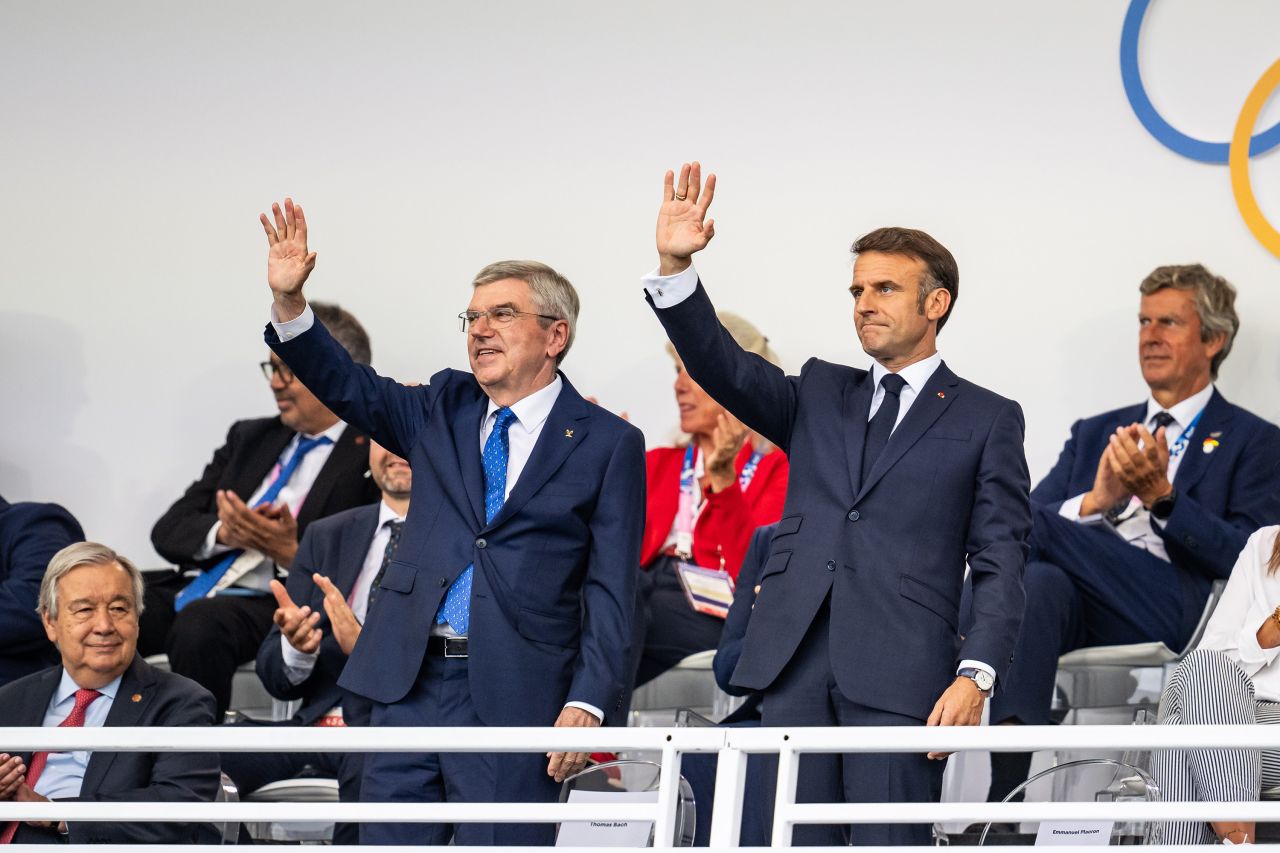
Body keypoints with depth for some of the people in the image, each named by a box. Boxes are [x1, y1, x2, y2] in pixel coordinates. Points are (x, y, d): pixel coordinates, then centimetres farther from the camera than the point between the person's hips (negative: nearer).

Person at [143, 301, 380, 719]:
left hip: (276, 603, -6)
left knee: (200, 625, -38)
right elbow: (169, 530, 16)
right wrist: (223, 532, -5)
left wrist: (289, 552, -17)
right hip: (189, 590, 6)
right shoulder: (250, 437, 24)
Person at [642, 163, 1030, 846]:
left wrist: (975, 676, -10)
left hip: (899, 674, -3)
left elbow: (1000, 564, 3)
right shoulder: (820, 397, 22)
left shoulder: (986, 420, 10)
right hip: (794, 664, 4)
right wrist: (675, 268, -8)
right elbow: (722, 368, 7)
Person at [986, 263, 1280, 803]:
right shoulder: (1094, 434, 29)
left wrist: (1161, 498, -12)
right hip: (1077, 616, 4)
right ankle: (1005, 795, -48)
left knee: (1039, 525, -27)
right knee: (1039, 582, -35)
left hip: (1173, 620, -4)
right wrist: (1095, 501, -6)